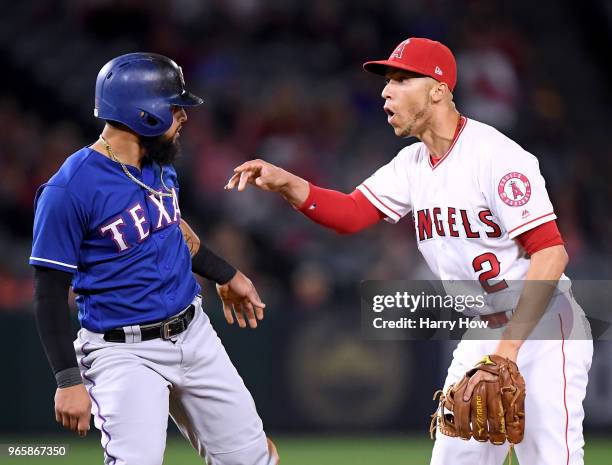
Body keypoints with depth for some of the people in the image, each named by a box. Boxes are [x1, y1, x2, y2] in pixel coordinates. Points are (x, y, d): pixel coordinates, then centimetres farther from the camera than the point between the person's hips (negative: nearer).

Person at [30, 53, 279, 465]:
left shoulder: (160, 162, 5)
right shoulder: (68, 191, -19)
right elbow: (51, 294, -16)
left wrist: (226, 275, 34)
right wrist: (68, 380, -19)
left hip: (194, 334, 7)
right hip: (124, 352, -7)